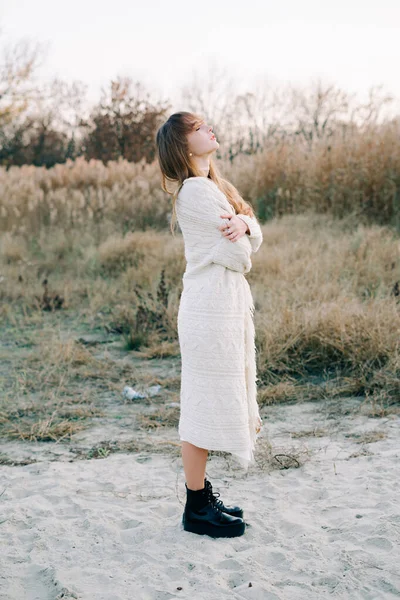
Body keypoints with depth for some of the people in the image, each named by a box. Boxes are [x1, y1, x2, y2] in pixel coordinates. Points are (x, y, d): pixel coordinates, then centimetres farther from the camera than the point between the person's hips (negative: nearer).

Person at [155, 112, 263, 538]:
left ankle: (202, 494, 28)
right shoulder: (196, 190, -15)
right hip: (211, 307, -10)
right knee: (206, 405, -2)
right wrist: (238, 240, 5)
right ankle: (196, 510, 9)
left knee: (212, 404, 16)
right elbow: (238, 255, -18)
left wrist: (243, 222, -12)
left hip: (228, 304, 10)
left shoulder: (212, 186, 17)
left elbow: (254, 240, 10)